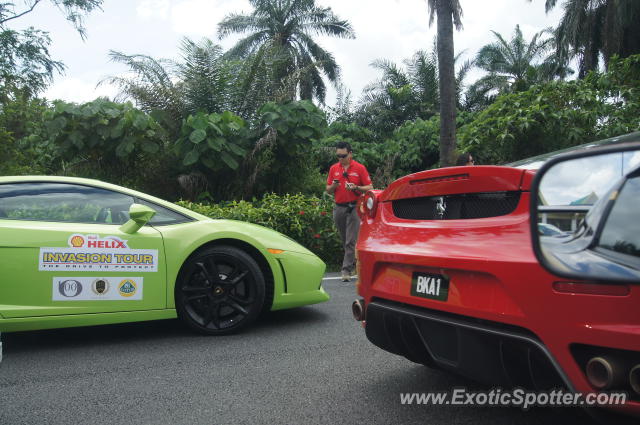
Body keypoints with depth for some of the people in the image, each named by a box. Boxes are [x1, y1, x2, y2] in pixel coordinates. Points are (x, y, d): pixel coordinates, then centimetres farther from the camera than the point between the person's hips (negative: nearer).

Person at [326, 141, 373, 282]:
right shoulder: (333, 168, 11)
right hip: (338, 208, 4)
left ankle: (346, 270, -6)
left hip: (354, 207, -4)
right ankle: (354, 265, 25)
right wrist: (333, 186, -9)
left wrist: (356, 188, -18)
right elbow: (328, 190, 13)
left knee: (351, 241, -8)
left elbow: (369, 188, -1)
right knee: (345, 241, 11)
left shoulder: (360, 168, -1)